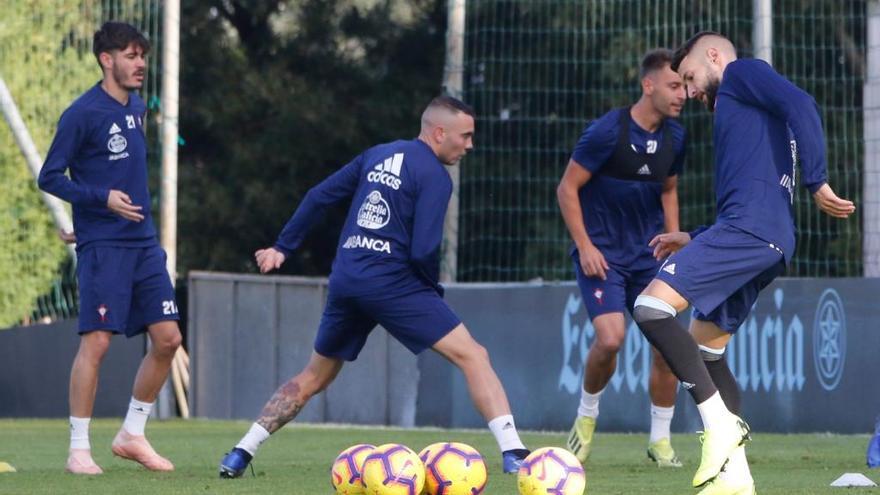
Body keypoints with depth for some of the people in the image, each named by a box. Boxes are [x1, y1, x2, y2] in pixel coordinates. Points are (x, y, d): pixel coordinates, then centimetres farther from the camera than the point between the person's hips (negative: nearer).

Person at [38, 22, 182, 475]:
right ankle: (78, 449, -4)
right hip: (102, 246, -7)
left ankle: (132, 435, 16)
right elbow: (50, 178, -9)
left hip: (143, 242, 7)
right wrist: (103, 199, -20)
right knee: (96, 341, -11)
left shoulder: (136, 108, 13)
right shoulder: (83, 114, -10)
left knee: (167, 338, 3)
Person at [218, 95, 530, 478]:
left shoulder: (377, 155, 16)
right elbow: (423, 250, -14)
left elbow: (319, 196, 17)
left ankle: (239, 455, 19)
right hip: (391, 282, -7)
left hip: (345, 281, 7)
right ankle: (512, 453, -19)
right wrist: (432, 290, 4)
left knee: (314, 377, 23)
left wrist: (283, 246, 24)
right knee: (473, 356, -5)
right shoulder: (434, 176, -5)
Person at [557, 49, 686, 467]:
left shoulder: (674, 137, 3)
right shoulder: (607, 132, -16)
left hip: (648, 252, 6)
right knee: (611, 337, -22)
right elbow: (567, 188, -11)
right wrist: (585, 246, -15)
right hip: (602, 254, -6)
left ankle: (660, 439, 11)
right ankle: (586, 416, 6)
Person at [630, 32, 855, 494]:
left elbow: (801, 105, -13)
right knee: (703, 349, 15)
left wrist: (816, 181, -19)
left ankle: (720, 424, -20)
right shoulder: (739, 110, 33)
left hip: (749, 227, -10)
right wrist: (694, 240, 31)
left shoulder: (743, 72, 7)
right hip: (770, 244, 10)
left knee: (652, 307, -16)